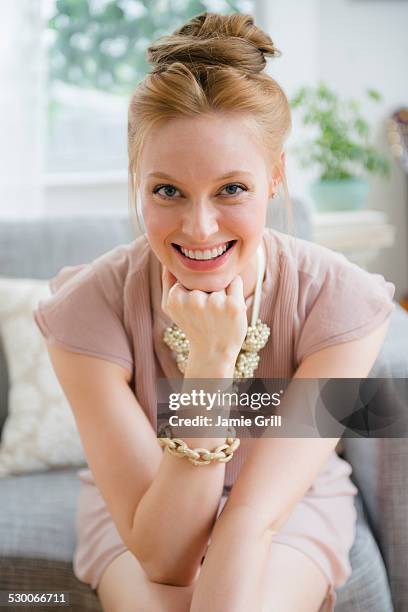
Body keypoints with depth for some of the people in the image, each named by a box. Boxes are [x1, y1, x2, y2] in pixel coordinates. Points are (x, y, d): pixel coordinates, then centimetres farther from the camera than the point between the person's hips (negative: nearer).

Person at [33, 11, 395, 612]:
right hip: (137, 513, 1)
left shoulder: (341, 299, -24)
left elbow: (254, 514, -26)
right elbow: (162, 556, -27)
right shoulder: (86, 308, -25)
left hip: (291, 504, 0)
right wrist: (211, 362, -38)